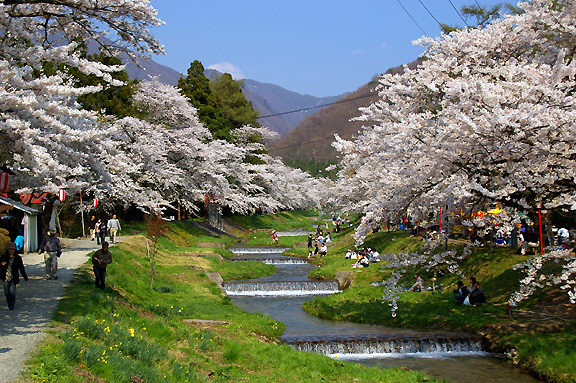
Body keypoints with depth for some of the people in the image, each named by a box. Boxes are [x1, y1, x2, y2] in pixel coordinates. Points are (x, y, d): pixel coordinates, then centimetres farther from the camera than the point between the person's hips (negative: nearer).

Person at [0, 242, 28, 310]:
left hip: (14, 278, -1)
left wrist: (25, 277, 8)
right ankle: (9, 302, 34)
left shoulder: (18, 258, 1)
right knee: (6, 292, 7)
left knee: (12, 291, -9)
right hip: (6, 277, 2)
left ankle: (11, 305, 6)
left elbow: (21, 268, 7)